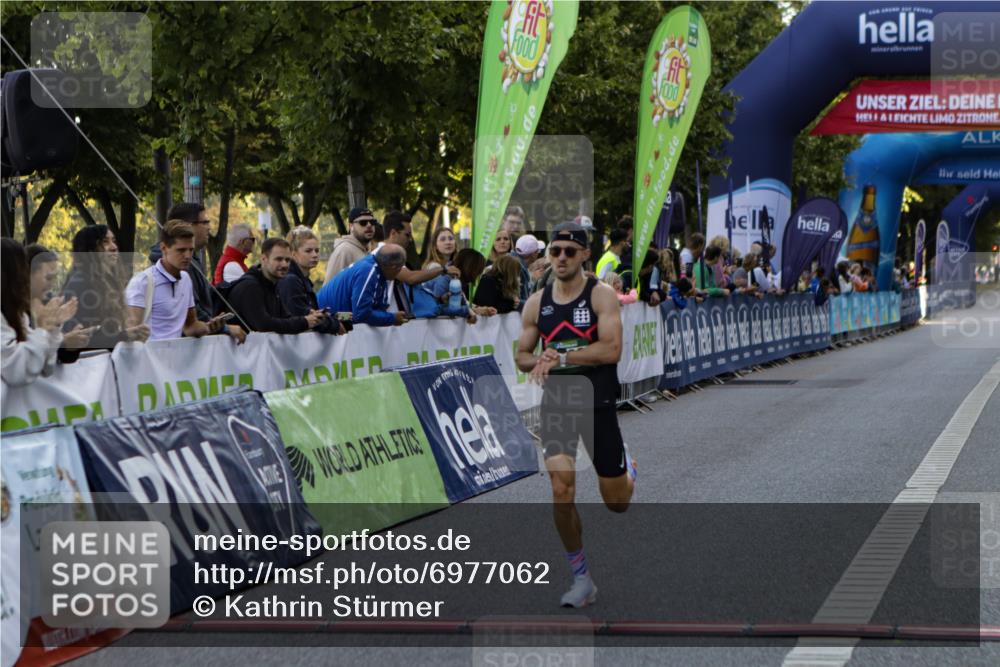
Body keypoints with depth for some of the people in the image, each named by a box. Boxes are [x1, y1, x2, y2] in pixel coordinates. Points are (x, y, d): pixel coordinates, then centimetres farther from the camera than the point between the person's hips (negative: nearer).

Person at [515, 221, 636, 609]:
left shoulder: (601, 295, -7)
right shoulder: (537, 303, 5)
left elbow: (611, 349, -19)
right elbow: (523, 356, 11)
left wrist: (562, 358, -22)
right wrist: (539, 362, -11)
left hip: (597, 402, -2)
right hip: (556, 403, 2)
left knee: (616, 502, 6)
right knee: (561, 493, -12)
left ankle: (626, 467, 44)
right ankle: (581, 579, 2)